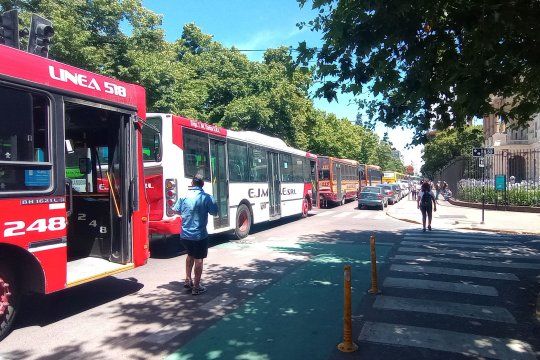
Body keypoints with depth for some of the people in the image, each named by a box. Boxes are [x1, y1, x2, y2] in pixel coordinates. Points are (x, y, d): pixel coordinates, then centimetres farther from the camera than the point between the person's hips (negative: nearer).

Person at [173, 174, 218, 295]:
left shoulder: (183, 196, -1)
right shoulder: (206, 197, -12)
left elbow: (176, 210, 9)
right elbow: (214, 212, -5)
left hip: (185, 234, 5)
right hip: (199, 235, -4)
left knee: (190, 255, 26)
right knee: (198, 259, 5)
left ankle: (188, 280, 29)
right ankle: (196, 287, 11)